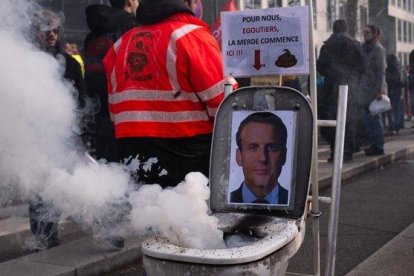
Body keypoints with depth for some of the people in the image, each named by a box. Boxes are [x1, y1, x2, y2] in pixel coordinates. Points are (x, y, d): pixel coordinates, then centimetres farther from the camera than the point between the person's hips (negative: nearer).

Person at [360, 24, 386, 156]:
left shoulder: (378, 49, -8)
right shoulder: (365, 48, 17)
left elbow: (381, 71, -14)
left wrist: (380, 90, -20)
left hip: (375, 89, -8)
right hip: (366, 89, 8)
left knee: (374, 118, -6)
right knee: (367, 119, 10)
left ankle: (378, 147, -1)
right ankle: (374, 144, 18)